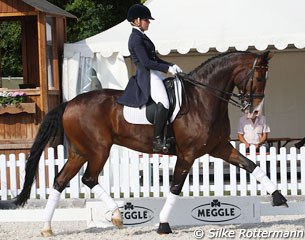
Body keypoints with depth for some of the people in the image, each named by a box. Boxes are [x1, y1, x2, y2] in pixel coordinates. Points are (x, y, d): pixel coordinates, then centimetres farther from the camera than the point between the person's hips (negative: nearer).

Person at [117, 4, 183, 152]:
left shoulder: (141, 37, 19)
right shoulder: (136, 39, -12)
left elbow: (154, 59, 23)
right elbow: (146, 62, -19)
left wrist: (171, 66, 11)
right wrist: (168, 68, -16)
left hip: (155, 74, 11)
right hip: (147, 75, -11)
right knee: (163, 103, -29)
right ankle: (157, 140, -29)